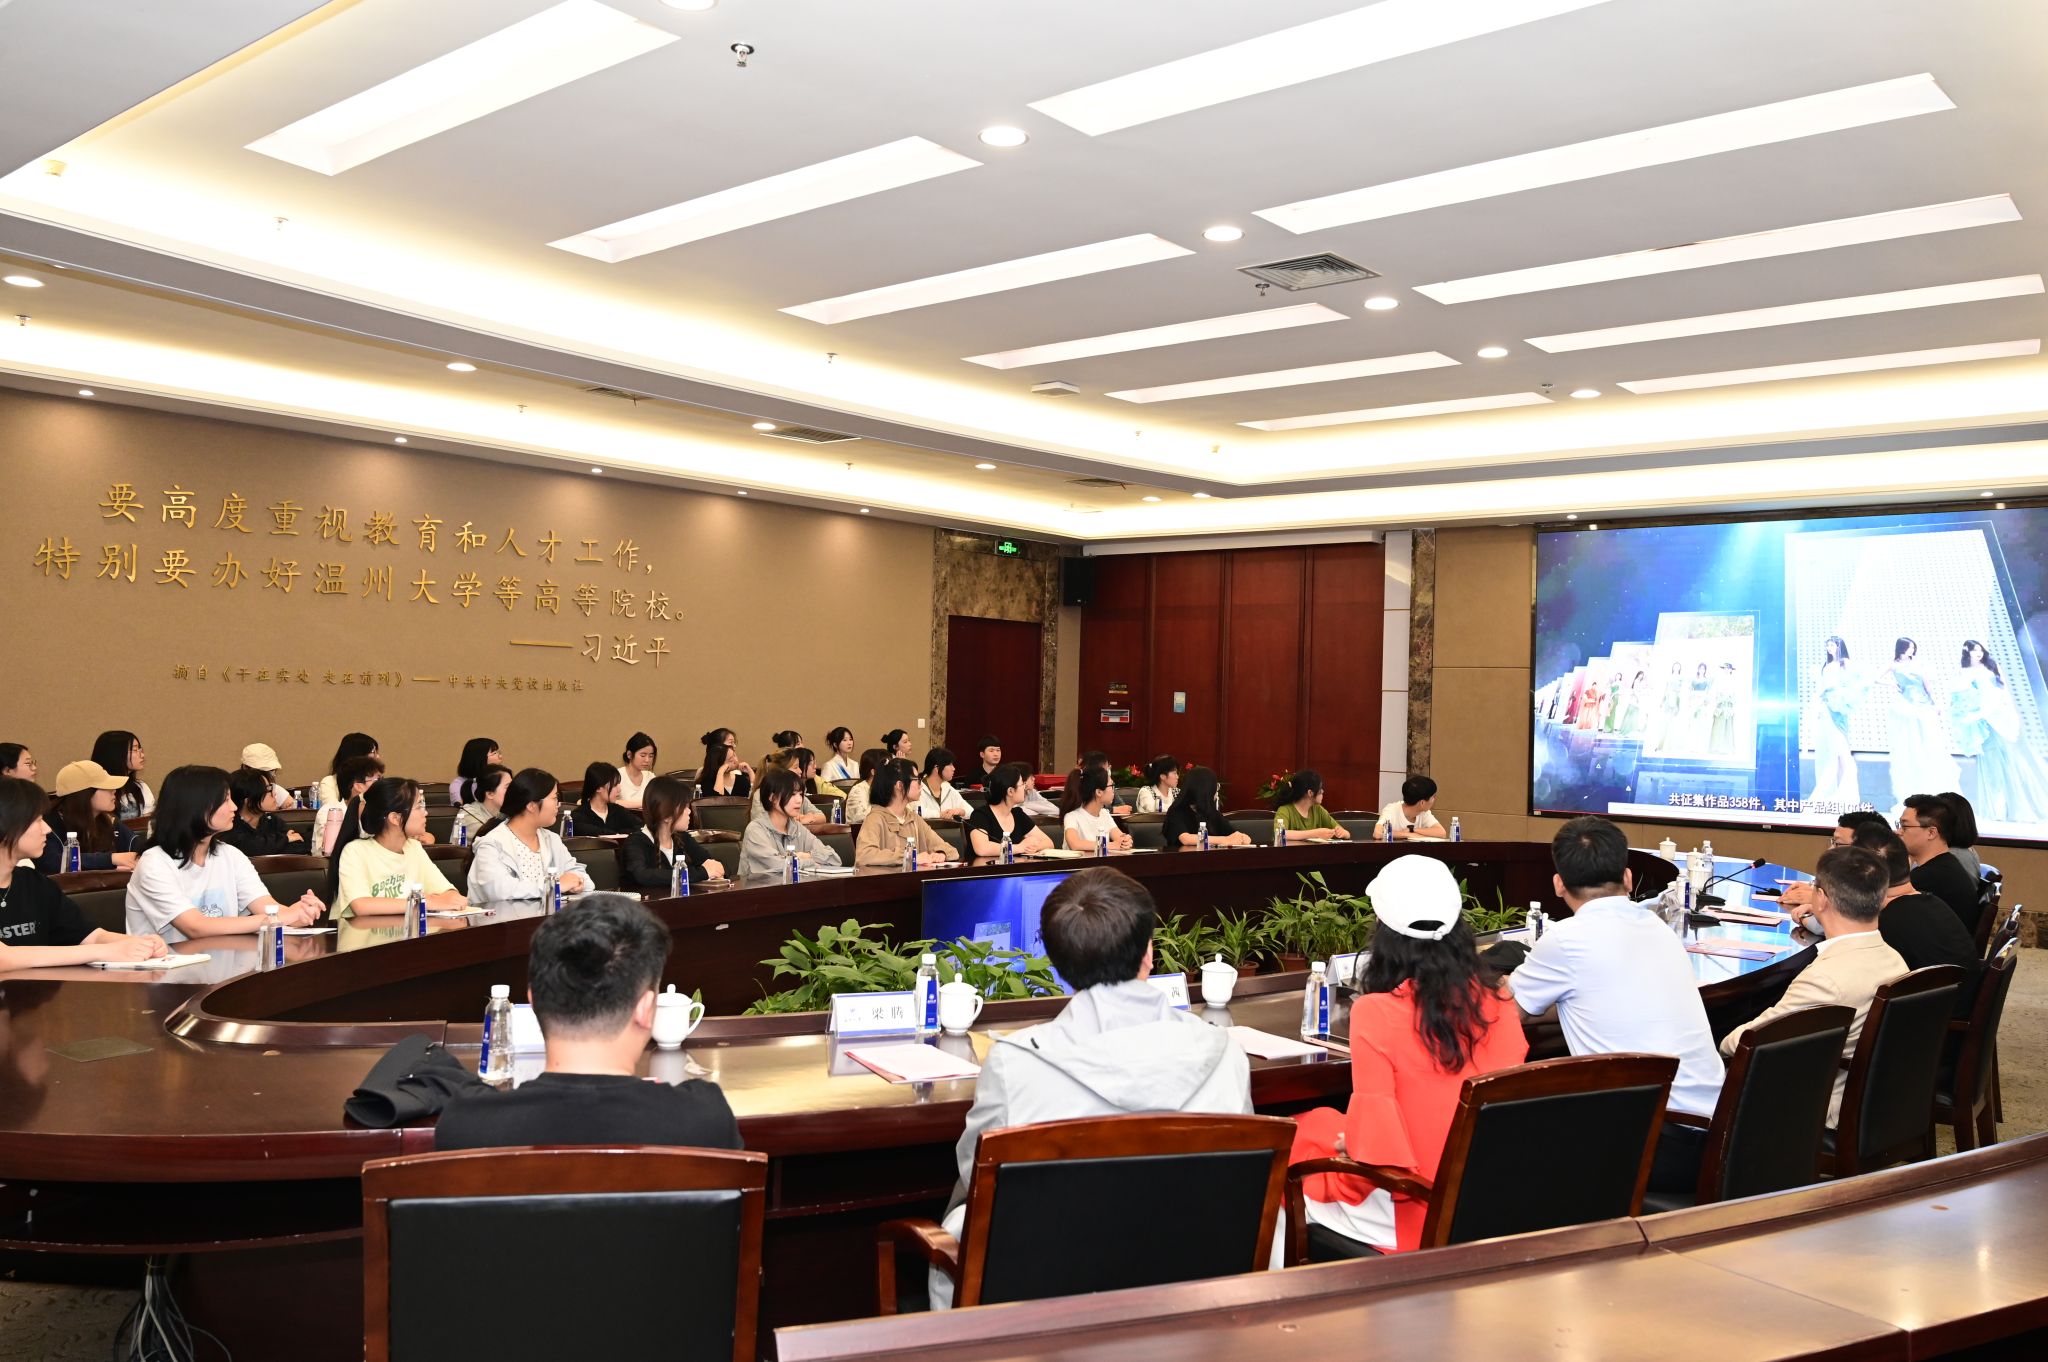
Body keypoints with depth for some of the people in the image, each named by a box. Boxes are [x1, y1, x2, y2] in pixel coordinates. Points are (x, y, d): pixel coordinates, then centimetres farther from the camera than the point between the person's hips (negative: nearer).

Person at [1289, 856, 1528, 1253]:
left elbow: (1375, 1139, -20)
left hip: (1417, 1214, -5)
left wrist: (1347, 1145, 1)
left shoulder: (1374, 1013, -20)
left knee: (1300, 1135, 19)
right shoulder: (1498, 1006, -5)